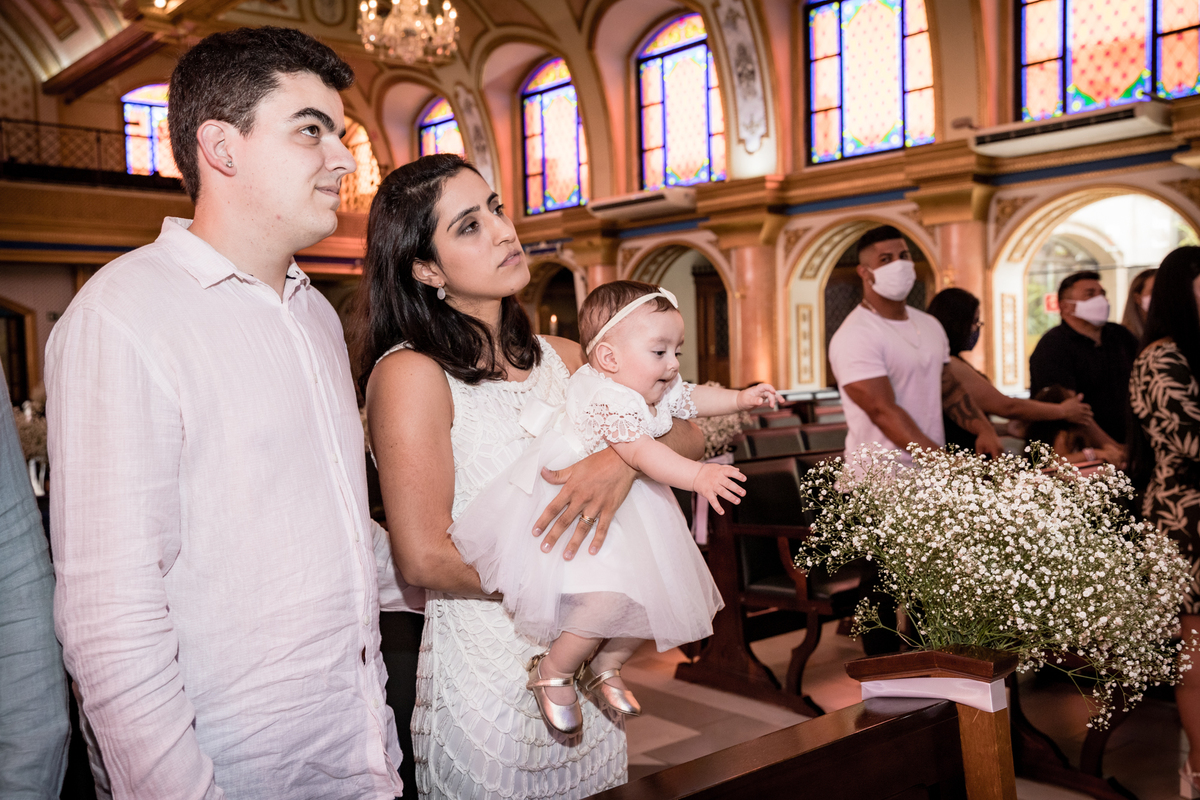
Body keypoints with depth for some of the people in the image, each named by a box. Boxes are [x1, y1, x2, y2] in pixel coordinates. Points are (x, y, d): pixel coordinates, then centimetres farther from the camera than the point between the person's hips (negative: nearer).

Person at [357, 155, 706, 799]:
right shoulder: (410, 373, -15)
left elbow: (690, 436, 2)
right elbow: (424, 558, -20)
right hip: (487, 666, -5)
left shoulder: (560, 357, 3)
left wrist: (625, 457, -20)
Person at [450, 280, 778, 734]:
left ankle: (604, 667, 27)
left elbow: (694, 399, 24)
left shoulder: (660, 391, 4)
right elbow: (641, 452, -40)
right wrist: (697, 476, -50)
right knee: (609, 596, -27)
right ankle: (553, 672, -1)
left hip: (624, 505, 10)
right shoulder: (608, 399, -26)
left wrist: (740, 399, 12)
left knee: (660, 592, 6)